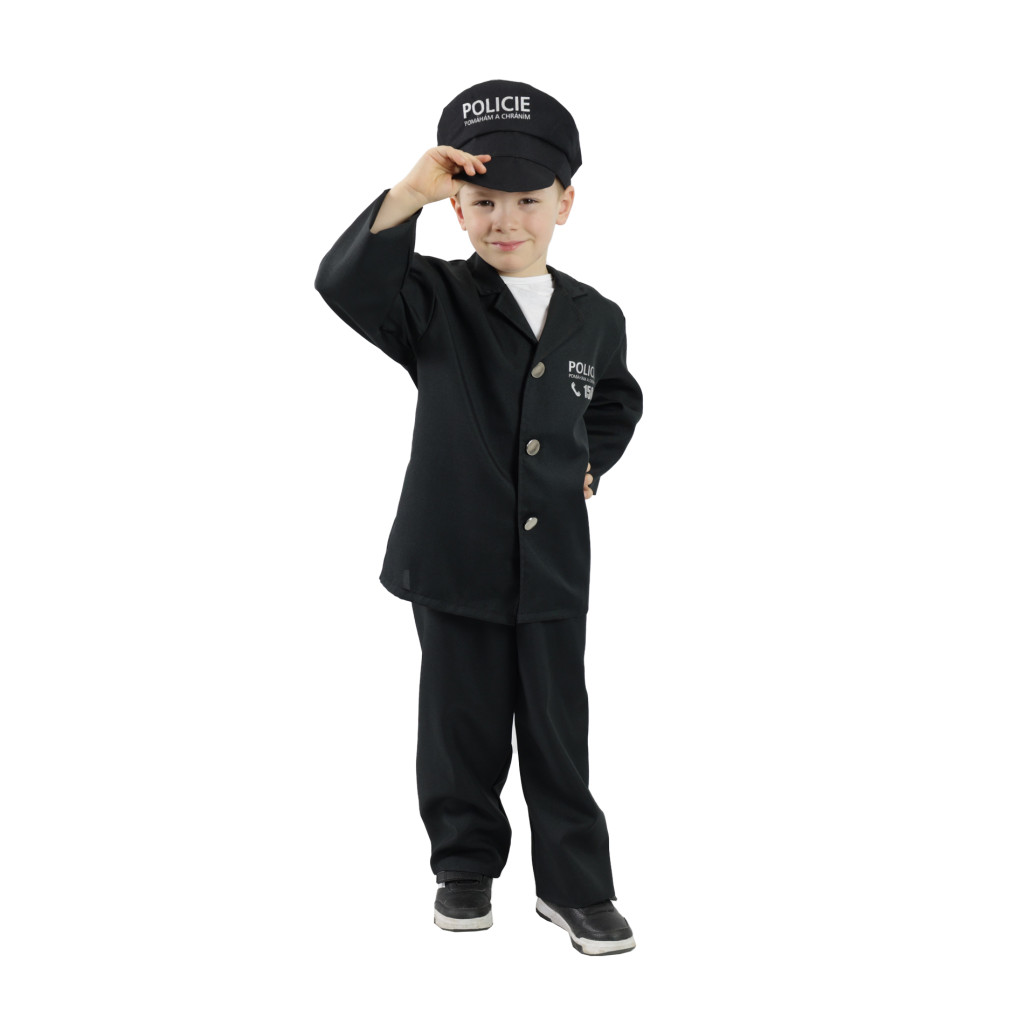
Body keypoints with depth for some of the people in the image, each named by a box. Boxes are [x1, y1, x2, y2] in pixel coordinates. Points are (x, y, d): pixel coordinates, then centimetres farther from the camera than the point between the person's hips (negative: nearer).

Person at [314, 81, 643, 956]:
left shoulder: (596, 318, 4)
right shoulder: (436, 303, -6)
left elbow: (618, 402, 24)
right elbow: (348, 284, -27)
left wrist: (590, 465, 8)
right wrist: (409, 194, -37)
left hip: (553, 564, 2)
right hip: (455, 561, -2)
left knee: (559, 734, 8)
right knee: (465, 728, 11)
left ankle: (576, 886, 21)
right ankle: (466, 867, 30)